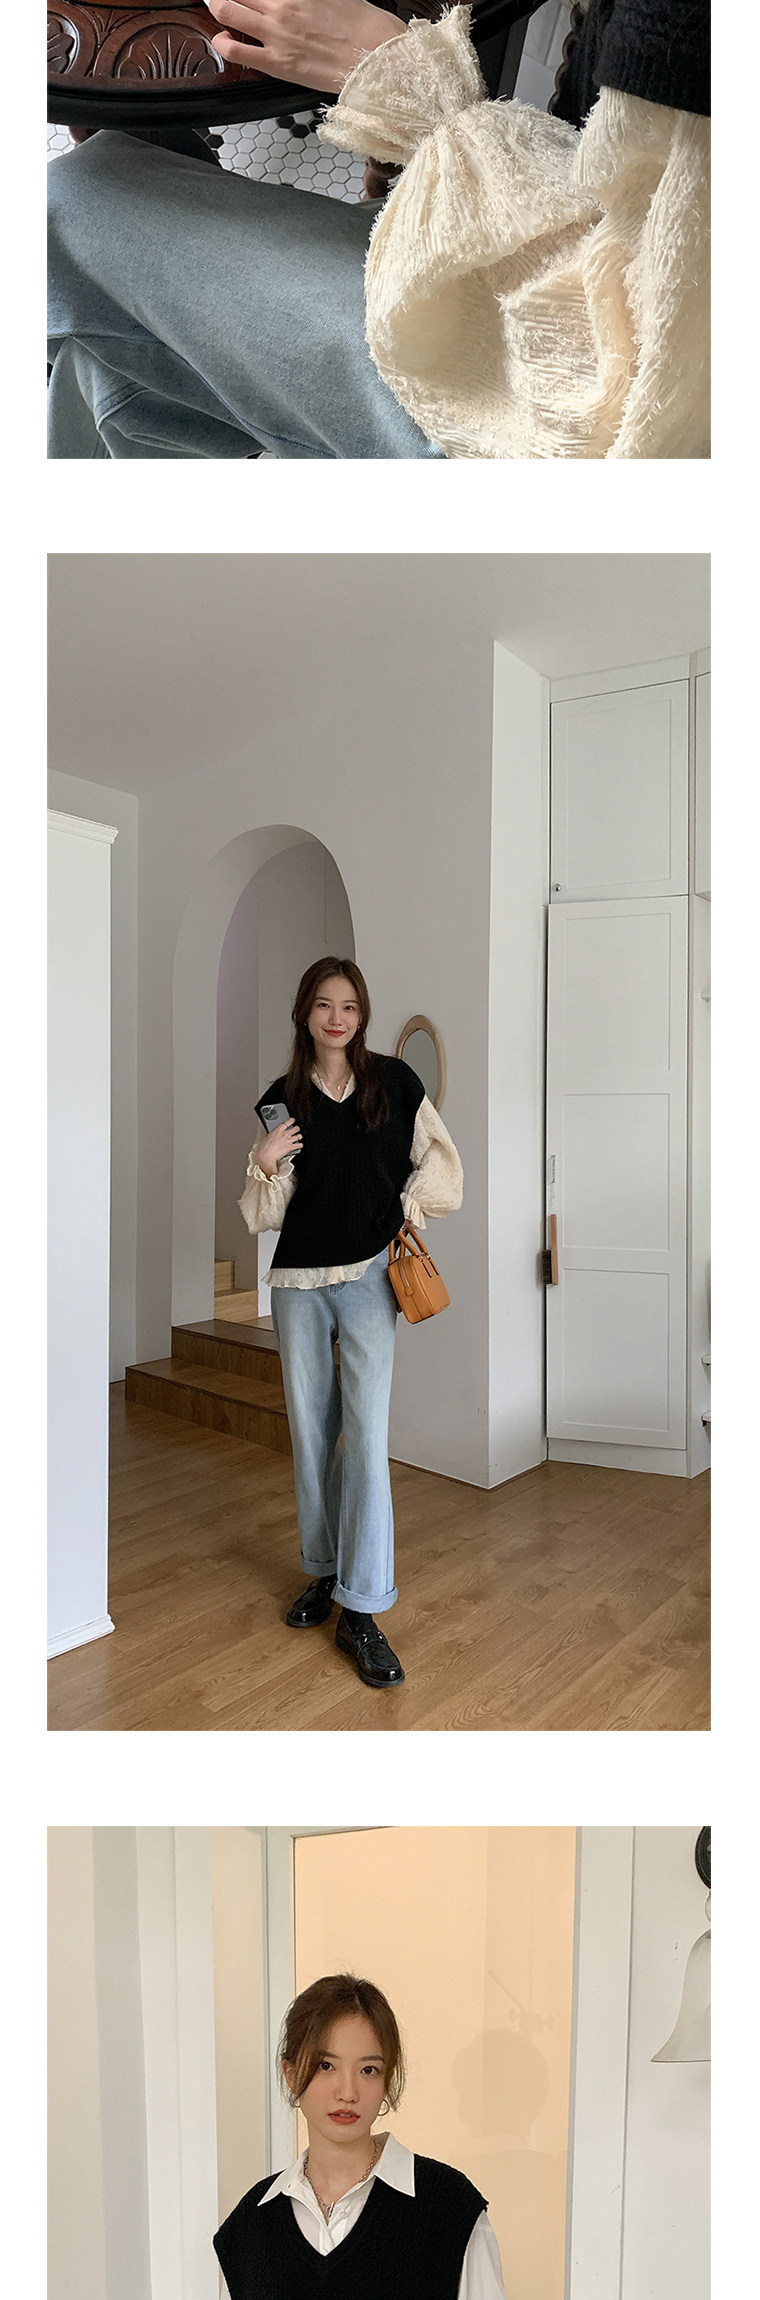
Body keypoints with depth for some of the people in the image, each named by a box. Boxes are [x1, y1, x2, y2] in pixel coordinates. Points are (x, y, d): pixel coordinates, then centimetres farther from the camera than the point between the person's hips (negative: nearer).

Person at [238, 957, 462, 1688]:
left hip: (369, 1277, -2)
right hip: (297, 1283, 2)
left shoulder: (394, 1080, 1)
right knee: (311, 1433, 11)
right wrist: (264, 1163, -15)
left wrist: (405, 1205, -5)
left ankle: (361, 1611, 4)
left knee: (365, 1436, -6)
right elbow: (263, 1217, 3)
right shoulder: (282, 1098, 4)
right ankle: (324, 1572, 30)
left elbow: (440, 1159, 9)